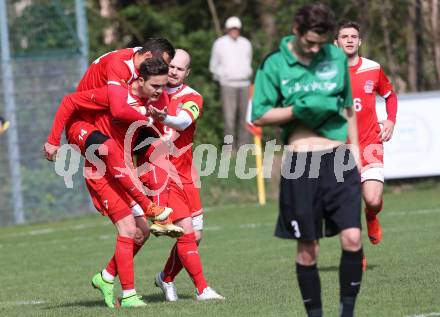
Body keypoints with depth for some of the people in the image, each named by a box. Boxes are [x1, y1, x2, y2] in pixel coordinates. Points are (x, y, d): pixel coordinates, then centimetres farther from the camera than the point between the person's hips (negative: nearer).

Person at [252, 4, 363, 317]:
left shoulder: (337, 57, 9)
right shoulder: (274, 64, -1)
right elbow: (260, 116, -2)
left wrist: (355, 151, 16)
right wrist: (300, 109, -13)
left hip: (339, 160, 2)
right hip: (300, 162, -2)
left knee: (352, 238, -11)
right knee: (308, 249, 1)